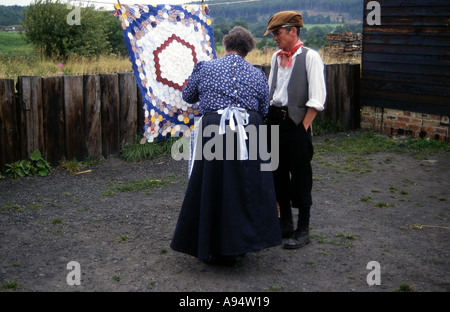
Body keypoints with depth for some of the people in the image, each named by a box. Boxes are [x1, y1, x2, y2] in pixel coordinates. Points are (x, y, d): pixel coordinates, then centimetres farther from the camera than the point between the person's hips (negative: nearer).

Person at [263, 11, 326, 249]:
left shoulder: (310, 57, -7)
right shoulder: (276, 57, 13)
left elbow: (316, 99, -12)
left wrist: (303, 127, -14)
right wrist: (268, 119, 10)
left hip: (296, 123, -7)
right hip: (274, 121, 7)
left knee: (300, 177, 1)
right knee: (278, 173, 13)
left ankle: (303, 230, 12)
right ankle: (285, 223, 27)